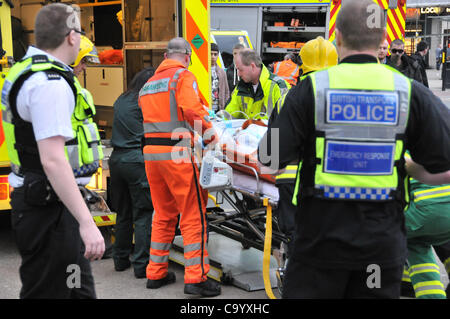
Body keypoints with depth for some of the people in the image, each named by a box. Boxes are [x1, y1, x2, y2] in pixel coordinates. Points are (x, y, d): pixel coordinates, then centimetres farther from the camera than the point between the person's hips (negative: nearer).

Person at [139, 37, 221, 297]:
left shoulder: (148, 84, 19)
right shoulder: (183, 76, -4)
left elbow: (147, 117, 18)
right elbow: (191, 108, -18)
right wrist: (209, 131, -7)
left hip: (150, 152, 7)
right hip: (177, 153, -7)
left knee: (163, 214, 17)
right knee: (193, 215, -1)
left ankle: (156, 273, 23)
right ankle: (196, 277, -2)